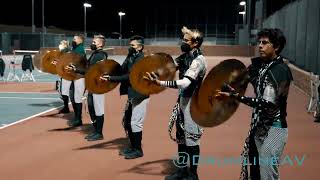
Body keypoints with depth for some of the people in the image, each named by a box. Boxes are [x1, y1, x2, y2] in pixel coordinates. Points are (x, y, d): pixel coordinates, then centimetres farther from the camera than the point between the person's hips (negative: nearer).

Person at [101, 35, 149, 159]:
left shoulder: (141, 59, -15)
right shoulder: (131, 57, 13)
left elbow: (129, 76, -22)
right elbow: (122, 71, 5)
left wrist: (111, 78, -22)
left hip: (139, 95, -9)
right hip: (131, 95, 10)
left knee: (135, 123, -5)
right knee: (127, 121, 15)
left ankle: (138, 150, 9)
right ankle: (133, 146, 28)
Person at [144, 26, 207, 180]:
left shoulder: (198, 59, -18)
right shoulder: (185, 56, 8)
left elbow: (185, 83, -29)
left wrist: (159, 83, -34)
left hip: (192, 101, -8)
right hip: (182, 99, 8)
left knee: (191, 138, 0)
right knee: (181, 136, 15)